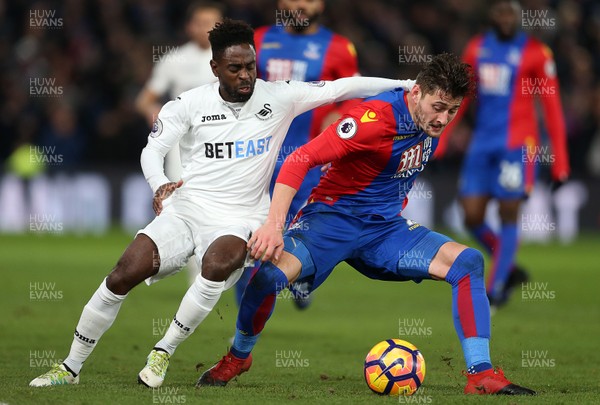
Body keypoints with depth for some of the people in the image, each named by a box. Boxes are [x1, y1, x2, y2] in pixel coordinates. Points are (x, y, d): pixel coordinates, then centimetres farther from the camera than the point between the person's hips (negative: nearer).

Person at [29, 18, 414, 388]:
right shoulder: (191, 103, -2)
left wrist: (407, 85, -13)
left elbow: (339, 88, -7)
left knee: (218, 264, -35)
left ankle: (163, 353, -17)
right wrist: (159, 184, -23)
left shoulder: (280, 97, -4)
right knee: (123, 275, -14)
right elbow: (153, 149, -1)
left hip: (238, 219, -1)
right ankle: (70, 368, 2)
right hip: (185, 208, 1)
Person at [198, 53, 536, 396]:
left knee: (469, 262, -13)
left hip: (385, 226, 6)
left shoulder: (432, 117, -1)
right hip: (333, 215, -6)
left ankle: (481, 375, -11)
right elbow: (301, 160, -26)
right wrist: (274, 225, -33)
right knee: (272, 272, -31)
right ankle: (238, 358, -2)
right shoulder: (376, 118, -24)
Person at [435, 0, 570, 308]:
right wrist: (440, 139, 15)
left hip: (516, 145, -5)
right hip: (482, 144, 5)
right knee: (472, 218, 2)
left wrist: (560, 160, -6)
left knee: (508, 216, -5)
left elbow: (552, 107, -3)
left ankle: (495, 289, 5)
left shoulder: (535, 53, -5)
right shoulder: (477, 49, 10)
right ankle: (509, 270, 22)